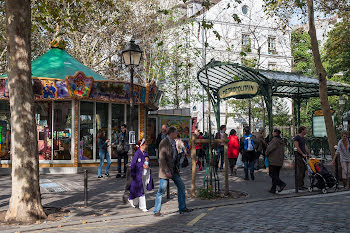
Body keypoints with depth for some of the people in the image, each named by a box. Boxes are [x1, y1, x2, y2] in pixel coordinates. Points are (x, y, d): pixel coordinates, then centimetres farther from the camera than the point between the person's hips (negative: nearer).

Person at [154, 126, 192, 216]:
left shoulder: (173, 142, 12)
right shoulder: (163, 143, -15)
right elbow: (162, 158, -19)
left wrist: (177, 166, 13)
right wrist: (166, 171, -23)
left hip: (173, 169, 9)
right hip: (165, 169, -9)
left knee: (181, 186, 10)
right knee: (161, 190, -3)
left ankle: (182, 208, 21)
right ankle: (156, 211, 7)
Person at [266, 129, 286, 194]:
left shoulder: (274, 140, -16)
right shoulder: (281, 141, 12)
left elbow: (269, 148, -16)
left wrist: (267, 154, 4)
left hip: (273, 161, -8)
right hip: (280, 161, 9)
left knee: (272, 175, -2)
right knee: (276, 175, 11)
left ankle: (281, 184, -15)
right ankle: (273, 189, 15)